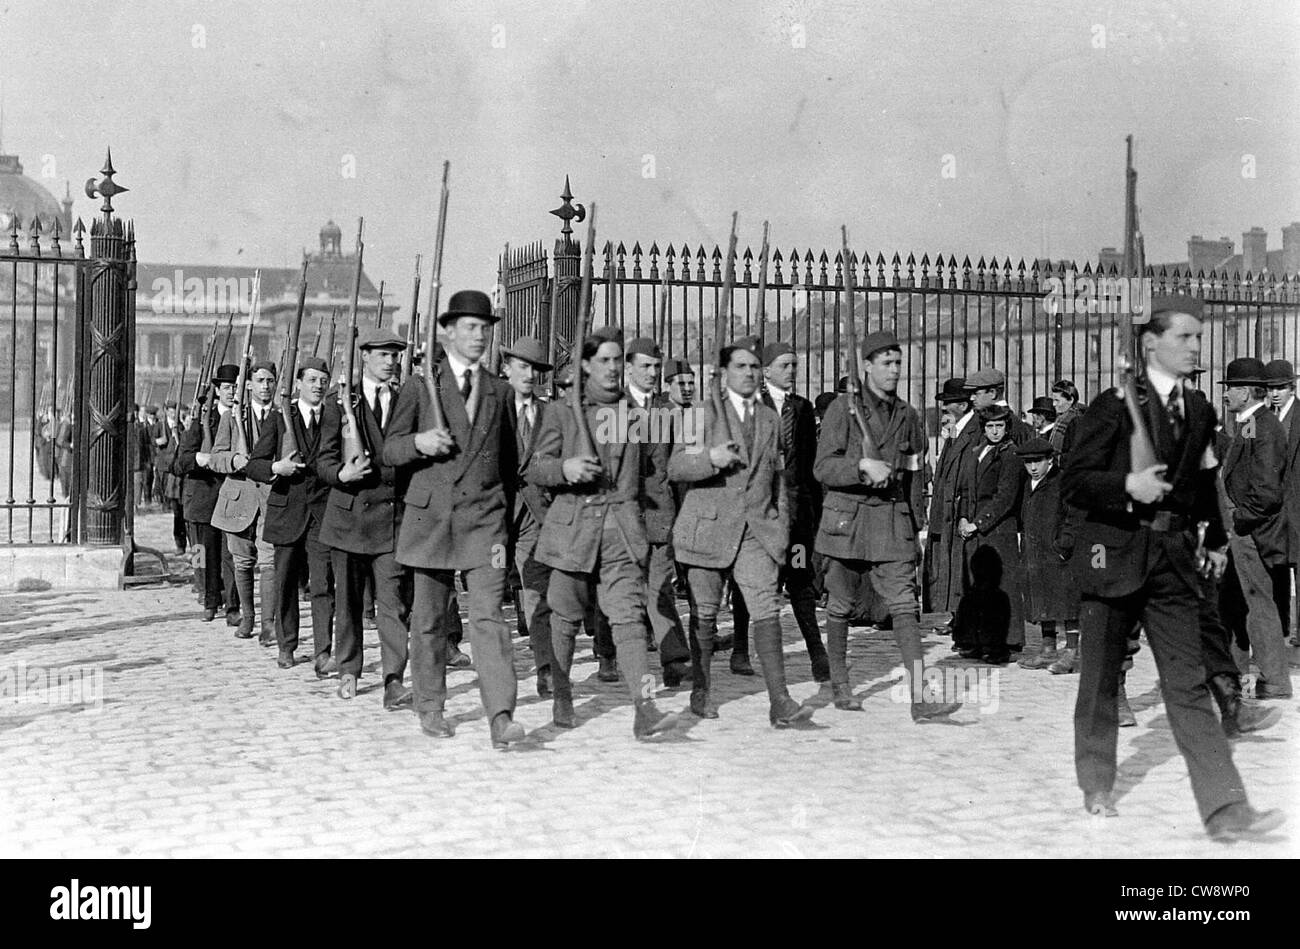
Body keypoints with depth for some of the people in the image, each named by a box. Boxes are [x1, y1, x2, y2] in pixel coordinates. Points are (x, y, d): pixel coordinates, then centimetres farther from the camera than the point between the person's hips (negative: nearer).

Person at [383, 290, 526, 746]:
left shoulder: (501, 392, 12)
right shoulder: (419, 388, 5)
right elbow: (389, 450, 6)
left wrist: (506, 512, 17)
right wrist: (418, 442, -15)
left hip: (485, 518, 0)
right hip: (430, 516, 0)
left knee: (487, 616, -12)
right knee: (429, 620, 8)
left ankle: (500, 718, -18)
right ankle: (430, 708, 24)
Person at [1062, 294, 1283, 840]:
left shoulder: (1199, 411, 11)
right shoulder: (1114, 406, -6)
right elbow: (1073, 483, -8)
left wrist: (1215, 540, 20)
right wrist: (1127, 485, -23)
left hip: (1173, 558, 4)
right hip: (1113, 553, -4)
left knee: (1188, 684, -1)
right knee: (1101, 682, 8)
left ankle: (1225, 810, -6)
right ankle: (1097, 789, 25)